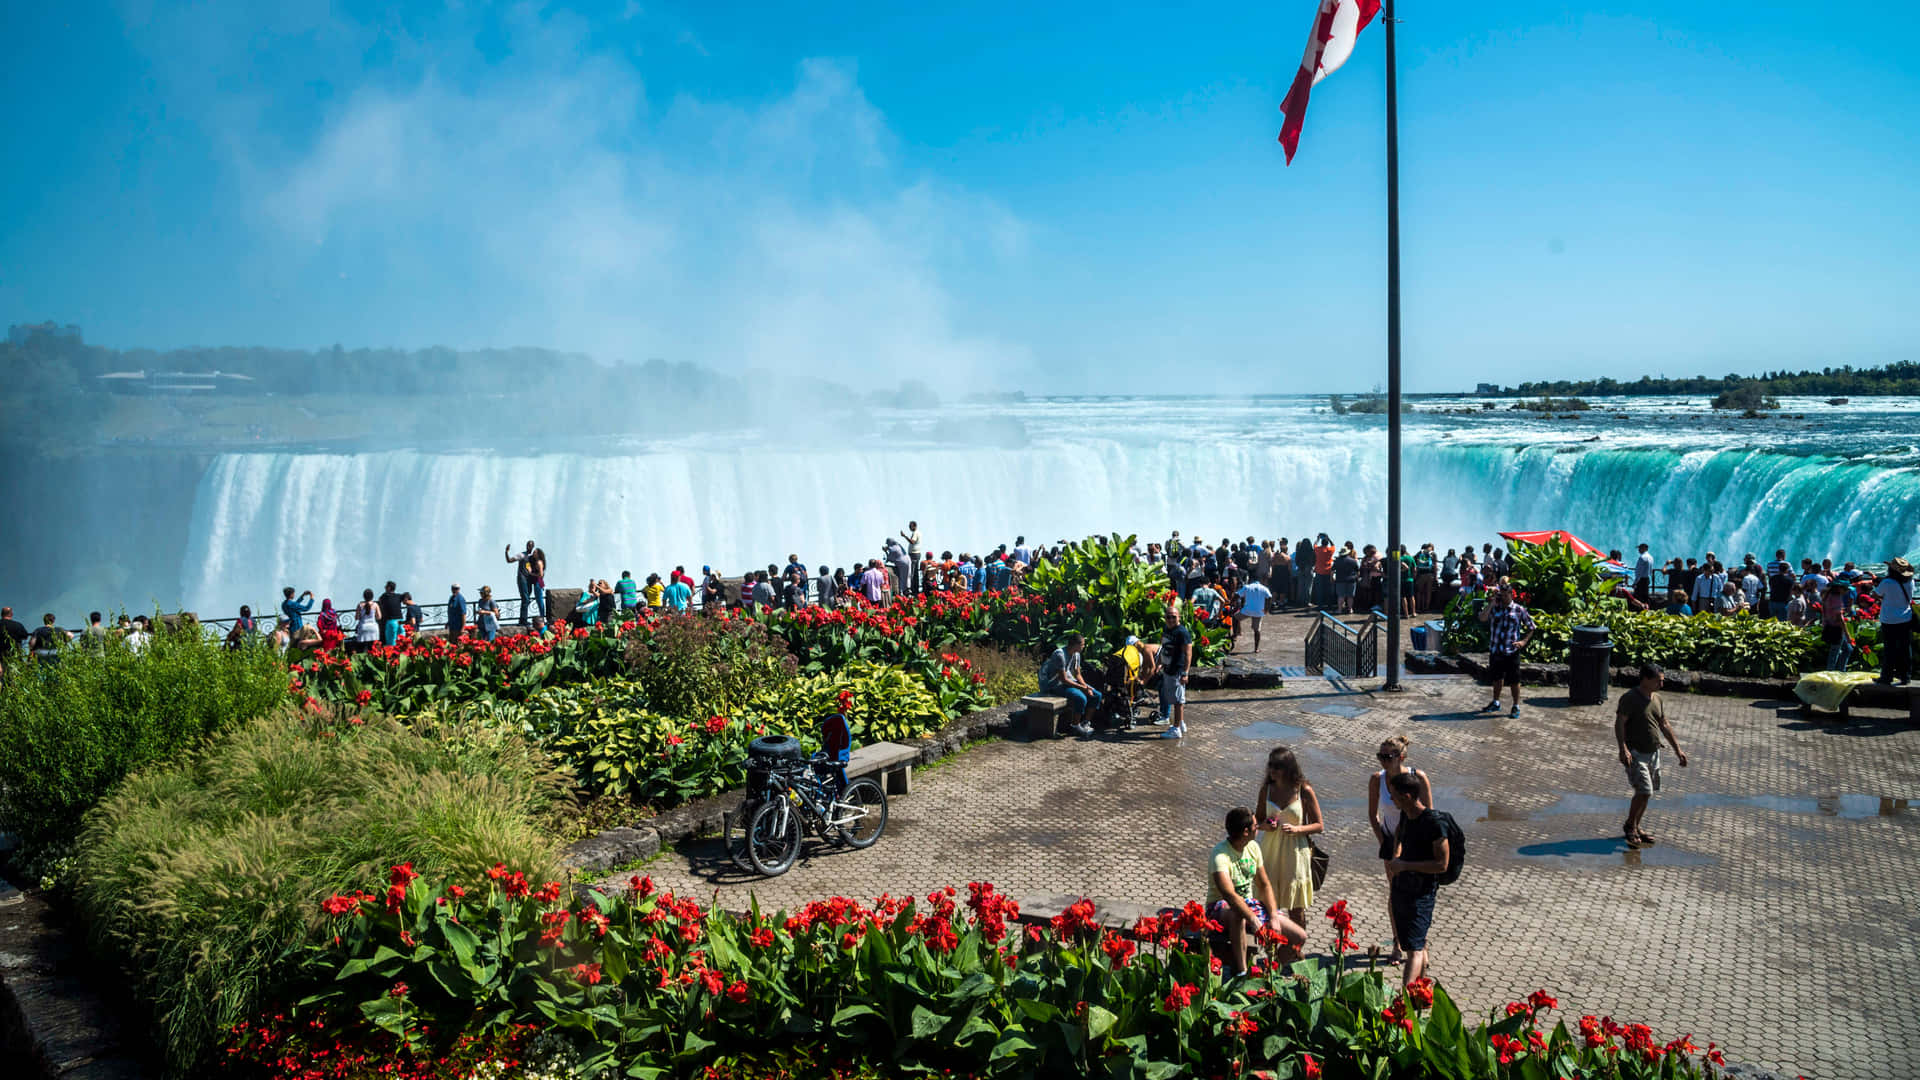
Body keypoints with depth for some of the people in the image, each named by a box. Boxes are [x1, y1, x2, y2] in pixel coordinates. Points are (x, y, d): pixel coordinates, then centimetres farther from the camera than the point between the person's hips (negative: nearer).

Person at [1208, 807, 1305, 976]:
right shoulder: (1219, 855, -23)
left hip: (1250, 904, 7)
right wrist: (1255, 922, -43)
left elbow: (1264, 885, 7)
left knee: (1300, 937, -5)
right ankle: (1240, 973, -31)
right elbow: (1229, 894, -36)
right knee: (1237, 916, -45)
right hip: (1222, 908, -7)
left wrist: (1274, 917, -7)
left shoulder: (1253, 847, 2)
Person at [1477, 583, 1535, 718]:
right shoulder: (1493, 608, 3)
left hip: (1512, 651, -3)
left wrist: (1524, 641, -8)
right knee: (1497, 678, 18)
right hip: (1495, 650, 3)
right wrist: (1493, 603, -13)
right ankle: (1496, 703, 34)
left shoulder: (1519, 610, -1)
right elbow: (1482, 618, -16)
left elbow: (1531, 628, 6)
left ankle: (1516, 707, 13)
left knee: (1514, 680, 1)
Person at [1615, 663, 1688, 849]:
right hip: (1635, 753, -8)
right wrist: (1623, 748, -30)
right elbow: (1619, 724, -19)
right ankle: (1630, 826, 3)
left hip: (1653, 753, 8)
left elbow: (1665, 726, 18)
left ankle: (1635, 828, 23)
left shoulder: (1657, 699, 10)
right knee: (1644, 791, -14)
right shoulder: (1630, 698, -14)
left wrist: (1677, 749, 16)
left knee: (1646, 793, 11)